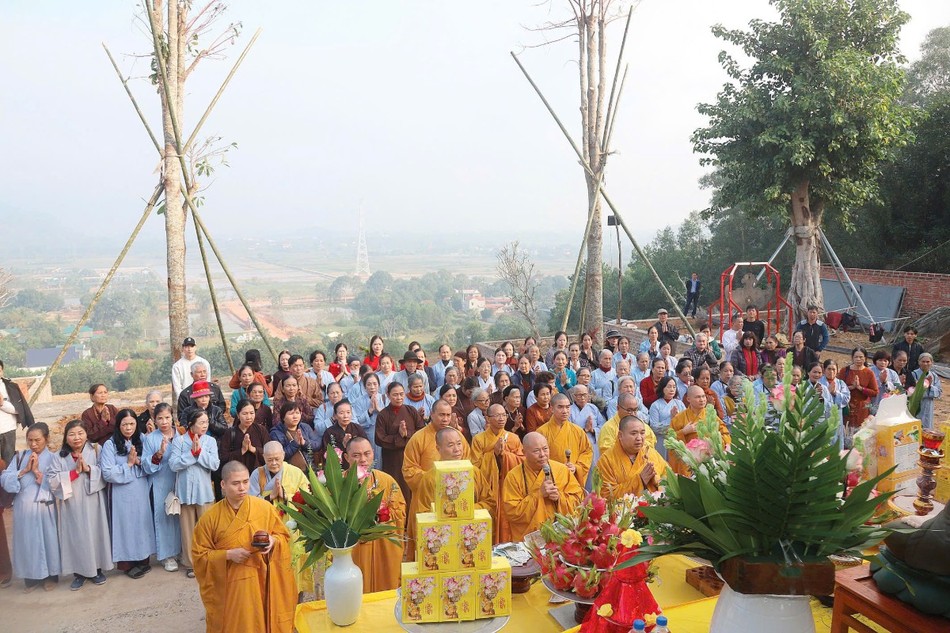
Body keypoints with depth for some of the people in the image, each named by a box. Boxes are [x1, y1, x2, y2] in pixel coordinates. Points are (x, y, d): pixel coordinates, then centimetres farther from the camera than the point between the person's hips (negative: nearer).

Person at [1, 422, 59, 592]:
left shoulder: (53, 458, -5)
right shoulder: (20, 457, 4)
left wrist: (37, 471, -16)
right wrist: (25, 470, -14)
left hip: (44, 508, -3)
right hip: (23, 507, 3)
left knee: (47, 540, 7)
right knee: (27, 541, 11)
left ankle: (50, 576, 23)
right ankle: (31, 577, 26)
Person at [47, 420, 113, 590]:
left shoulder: (96, 450, -3)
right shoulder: (58, 457, -1)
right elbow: (52, 481, -8)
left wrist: (89, 468, -19)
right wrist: (75, 471, -15)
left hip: (93, 504, 0)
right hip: (72, 505, 0)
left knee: (95, 534, 7)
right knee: (76, 537, 5)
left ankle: (97, 569, 24)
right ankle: (79, 573, 20)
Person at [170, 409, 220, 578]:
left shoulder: (210, 441, -2)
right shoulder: (179, 440, -4)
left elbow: (215, 465, -11)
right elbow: (174, 464, -13)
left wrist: (199, 451, -18)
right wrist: (192, 452, -19)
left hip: (204, 491, 1)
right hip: (185, 491, -1)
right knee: (188, 529, 9)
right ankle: (190, 564, 21)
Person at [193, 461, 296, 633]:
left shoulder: (265, 508, -7)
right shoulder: (210, 517, -8)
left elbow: (283, 535, 3)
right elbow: (199, 554, -4)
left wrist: (273, 542, -19)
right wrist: (228, 555, -17)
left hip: (262, 583, 1)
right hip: (229, 586, -1)